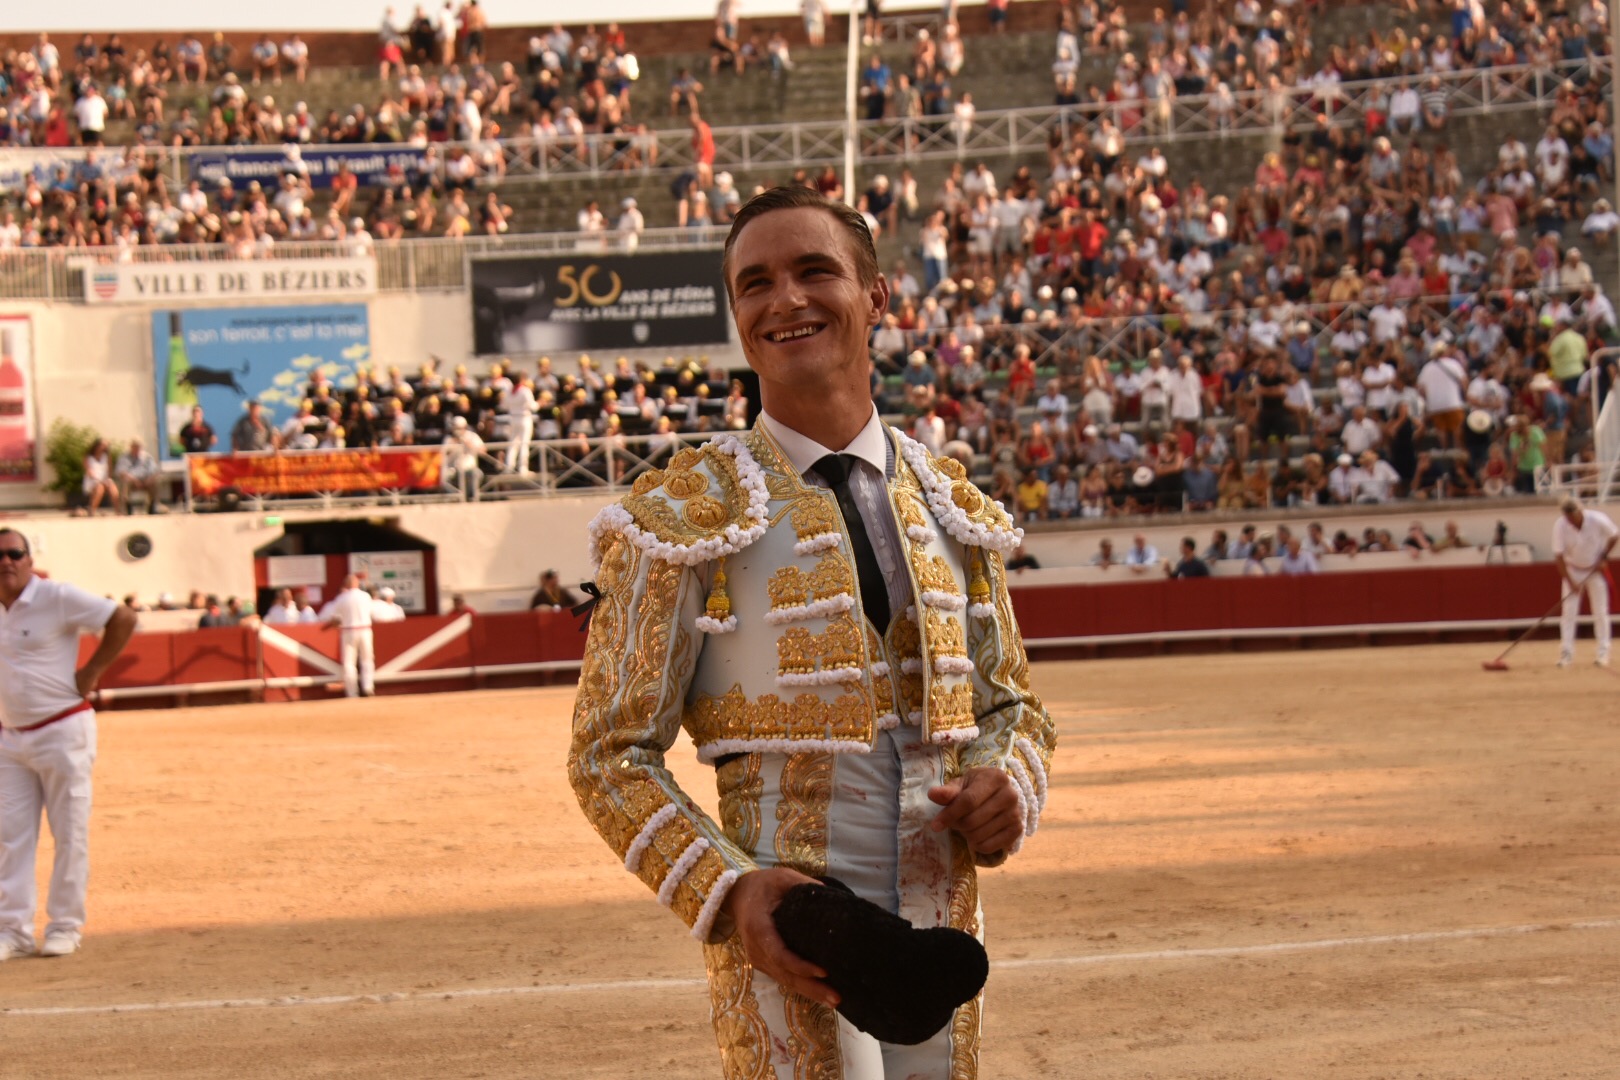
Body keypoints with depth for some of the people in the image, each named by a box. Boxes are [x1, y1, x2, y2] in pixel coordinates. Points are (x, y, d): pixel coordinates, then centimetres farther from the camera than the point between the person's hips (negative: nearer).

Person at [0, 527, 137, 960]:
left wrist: (91, 673, -11)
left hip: (62, 732, -6)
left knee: (70, 834, 1)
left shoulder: (56, 596, -11)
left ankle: (64, 927, 7)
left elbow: (123, 619, -12)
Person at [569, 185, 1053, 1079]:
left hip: (942, 929, 5)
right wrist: (727, 892, -16)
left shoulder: (951, 508, 12)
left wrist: (1010, 785, -2)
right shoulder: (687, 516, -2)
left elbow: (1010, 701, 21)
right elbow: (610, 755, -2)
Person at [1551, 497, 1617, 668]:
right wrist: (1570, 582, -23)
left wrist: (1604, 558, -10)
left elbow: (1614, 536, -4)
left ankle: (1603, 654, 7)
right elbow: (1558, 556, -20)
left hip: (1596, 570, 0)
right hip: (1572, 571, 0)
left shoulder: (1598, 520, -23)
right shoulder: (1560, 526, -22)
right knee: (1568, 611, -5)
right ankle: (1566, 654, -2)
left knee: (1600, 612, 0)